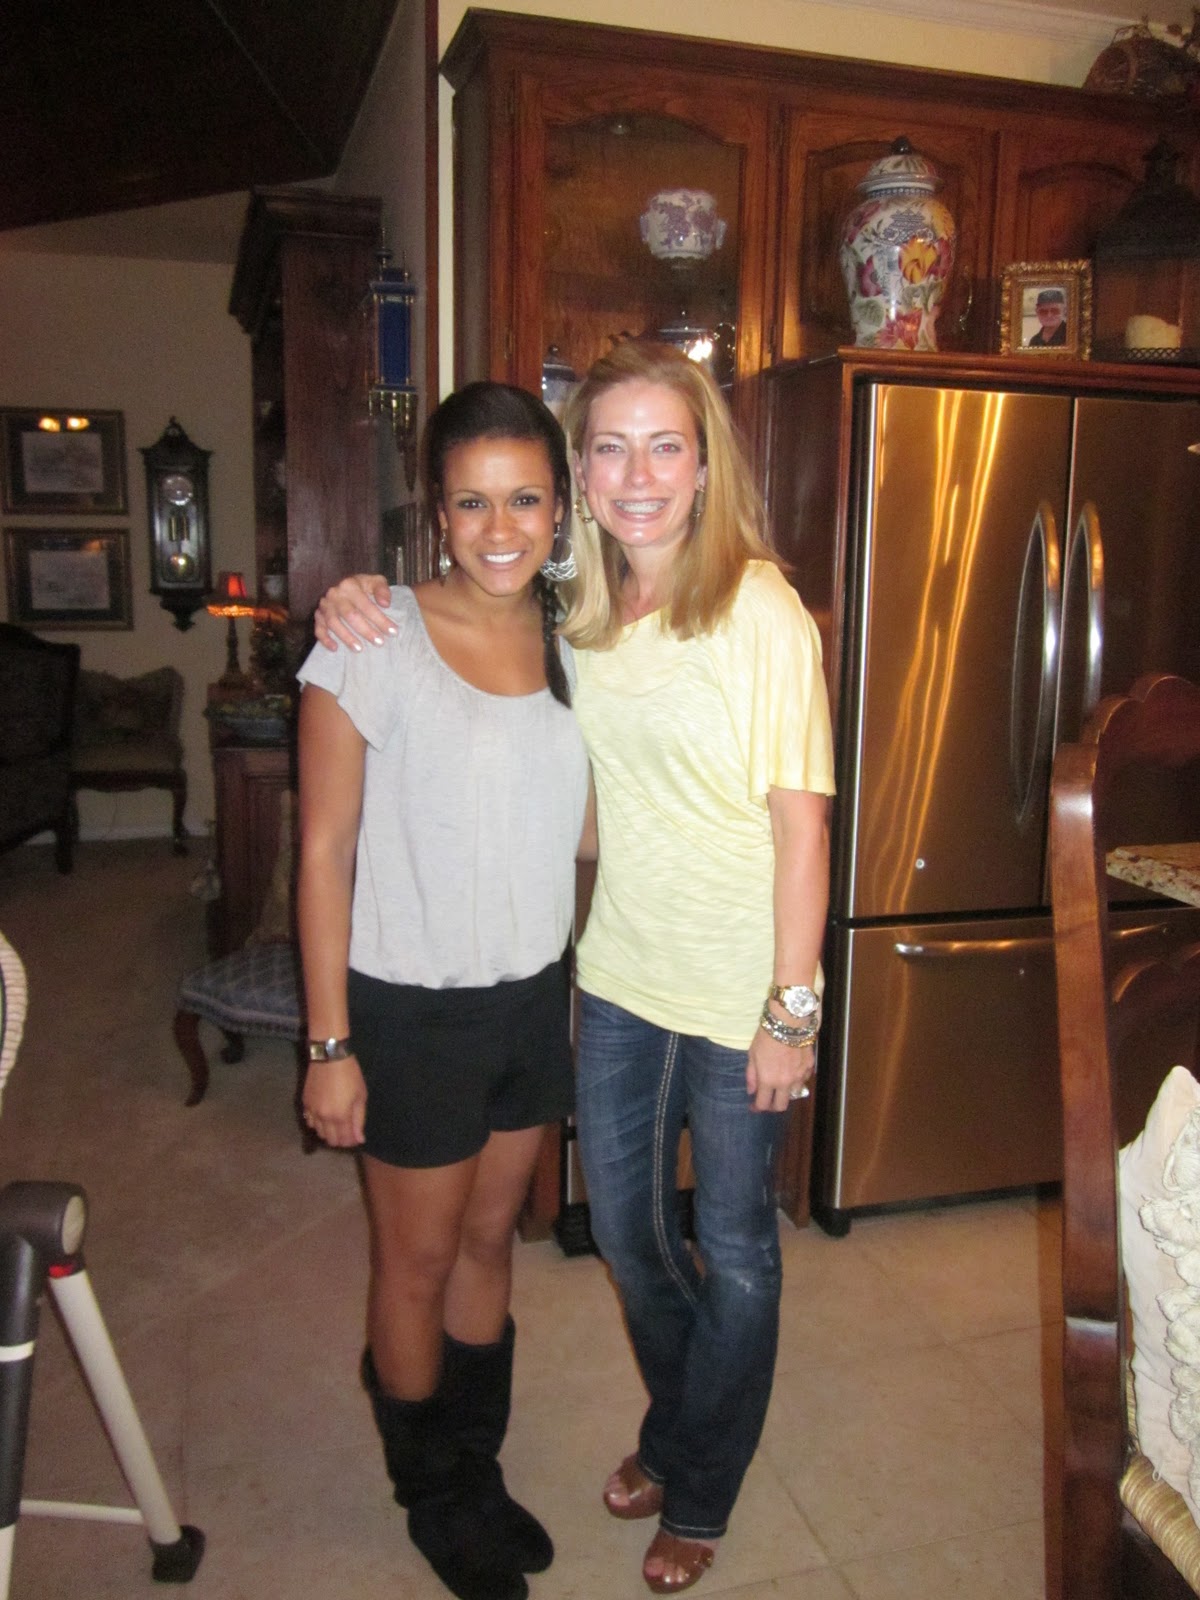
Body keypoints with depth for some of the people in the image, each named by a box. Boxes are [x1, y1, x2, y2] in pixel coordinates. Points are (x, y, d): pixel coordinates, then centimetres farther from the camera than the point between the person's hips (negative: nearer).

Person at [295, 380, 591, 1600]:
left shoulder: (572, 641, 1)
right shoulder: (372, 643, -15)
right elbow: (326, 852, -13)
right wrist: (329, 1043, -12)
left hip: (535, 996, 5)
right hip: (412, 1008, -5)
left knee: (490, 1240, 21)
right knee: (418, 1262, 14)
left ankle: (477, 1468, 44)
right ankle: (433, 1496, 40)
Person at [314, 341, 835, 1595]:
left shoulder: (761, 611, -15)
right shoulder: (573, 612, 1)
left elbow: (800, 823, -14)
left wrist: (792, 1008, -14)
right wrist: (356, 601, -6)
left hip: (740, 993, -5)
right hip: (618, 975, 5)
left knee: (733, 1251, 13)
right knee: (622, 1228, 20)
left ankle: (698, 1497, 40)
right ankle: (675, 1427, 50)